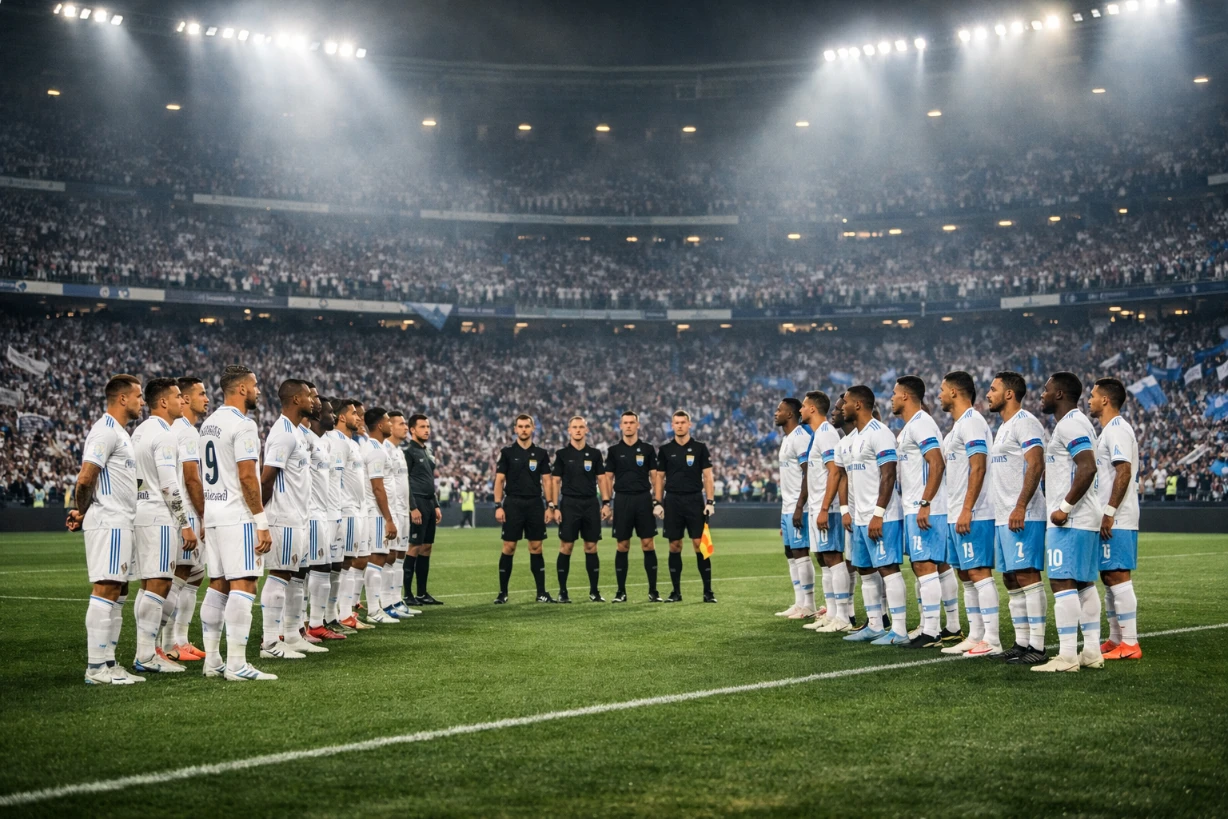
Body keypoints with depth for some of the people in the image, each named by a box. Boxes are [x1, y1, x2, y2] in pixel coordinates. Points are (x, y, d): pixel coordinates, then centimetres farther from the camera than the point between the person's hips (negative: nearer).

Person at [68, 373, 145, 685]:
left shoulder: (119, 432, 20)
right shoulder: (105, 431, -12)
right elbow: (86, 478, -19)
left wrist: (82, 514, 9)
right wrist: (82, 512, -3)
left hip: (120, 524, 10)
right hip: (108, 522, -10)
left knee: (118, 592, 10)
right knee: (106, 590, -10)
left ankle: (108, 664, 14)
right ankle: (96, 668, -9)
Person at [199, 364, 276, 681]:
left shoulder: (208, 424, 15)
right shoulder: (243, 425, -13)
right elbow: (247, 477, -19)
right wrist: (262, 522, -16)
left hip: (212, 512, 9)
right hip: (237, 516, -9)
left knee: (218, 586, 12)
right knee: (243, 587, -8)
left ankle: (212, 660, 14)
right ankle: (236, 665, -11)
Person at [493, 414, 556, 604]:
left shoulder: (541, 453, 7)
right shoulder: (507, 452, 1)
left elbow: (547, 480, 9)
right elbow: (499, 480, 0)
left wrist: (550, 505, 0)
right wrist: (498, 506, -8)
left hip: (535, 504, 2)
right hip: (513, 503, -2)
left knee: (536, 548, 3)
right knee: (509, 548, -1)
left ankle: (541, 592, 7)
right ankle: (503, 593, 6)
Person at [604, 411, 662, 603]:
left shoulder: (648, 449, 6)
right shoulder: (614, 450, 7)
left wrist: (657, 501, -3)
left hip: (643, 499, 0)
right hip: (622, 500, 0)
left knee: (648, 544, -2)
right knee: (622, 546, 2)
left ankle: (653, 591, 3)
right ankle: (621, 591, 9)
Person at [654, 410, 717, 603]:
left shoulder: (700, 448, 4)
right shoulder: (665, 449, 7)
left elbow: (707, 476, 3)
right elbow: (660, 477, 10)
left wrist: (710, 502, -6)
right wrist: (657, 503, 2)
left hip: (695, 500, -1)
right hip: (672, 500, 2)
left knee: (699, 544, -6)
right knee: (674, 546, 3)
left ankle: (708, 591, -1)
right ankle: (676, 592, 10)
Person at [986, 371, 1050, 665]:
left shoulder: (1025, 423, -10)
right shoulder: (1004, 427, 21)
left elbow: (1035, 466, -20)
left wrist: (1020, 507, -25)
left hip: (1022, 516, -10)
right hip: (1003, 517, 10)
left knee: (1027, 576, -11)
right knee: (1011, 579, 10)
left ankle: (1037, 647, -10)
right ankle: (1022, 642, 16)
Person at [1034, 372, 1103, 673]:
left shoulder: (1069, 424, -13)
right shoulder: (1077, 422, 19)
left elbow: (1088, 468, -25)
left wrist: (1065, 508, -22)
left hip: (1069, 521, -11)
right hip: (1086, 519, 11)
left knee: (1062, 582, -10)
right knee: (1084, 583, 11)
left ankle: (1067, 655, -10)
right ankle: (1092, 651, 14)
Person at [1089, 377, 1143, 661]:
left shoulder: (1117, 429, -13)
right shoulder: (1109, 430, 19)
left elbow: (1124, 472, -22)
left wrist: (1109, 513, -22)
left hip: (1117, 520, -11)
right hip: (1111, 520, 11)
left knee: (1118, 576, -10)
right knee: (1109, 577, 13)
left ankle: (1130, 643, -8)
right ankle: (1116, 640, 18)